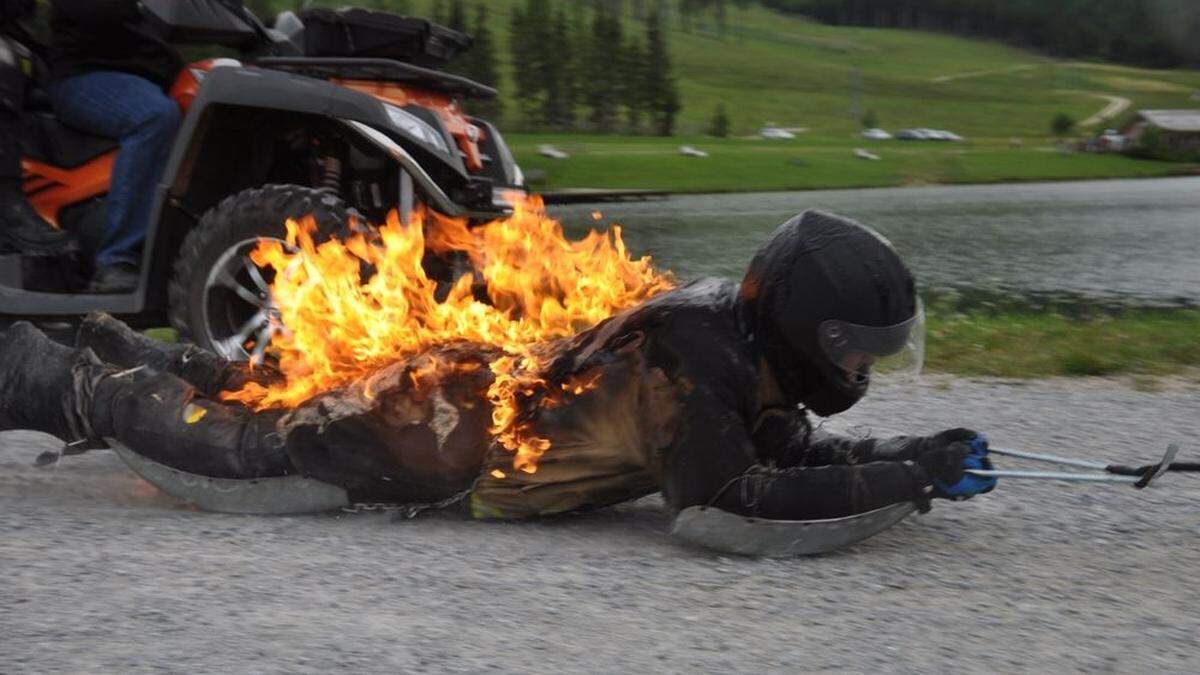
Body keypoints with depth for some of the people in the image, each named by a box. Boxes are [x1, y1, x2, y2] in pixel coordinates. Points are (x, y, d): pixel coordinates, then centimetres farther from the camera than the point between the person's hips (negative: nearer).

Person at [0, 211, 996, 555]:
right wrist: (903, 478, -35)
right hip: (447, 432, -8)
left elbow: (792, 446, 4)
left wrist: (915, 455, -11)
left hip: (484, 381, 8)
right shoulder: (695, 349, -32)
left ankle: (137, 358, 47)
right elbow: (723, 496, -39)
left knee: (275, 396, 27)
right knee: (239, 441, 6)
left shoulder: (750, 337, -5)